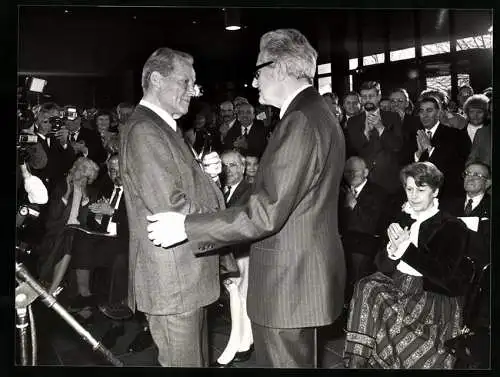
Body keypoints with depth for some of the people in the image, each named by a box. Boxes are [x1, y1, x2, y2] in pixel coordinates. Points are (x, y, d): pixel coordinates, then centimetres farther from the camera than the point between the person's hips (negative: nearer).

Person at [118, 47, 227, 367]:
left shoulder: (166, 127, 16)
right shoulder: (143, 130, -17)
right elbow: (170, 206, -23)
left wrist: (204, 173, -1)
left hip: (190, 276, 10)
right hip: (172, 280, -10)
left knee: (198, 358, 21)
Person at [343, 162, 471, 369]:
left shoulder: (453, 227, -3)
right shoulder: (402, 219, 12)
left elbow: (444, 276, -13)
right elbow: (382, 266, 9)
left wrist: (406, 248, -18)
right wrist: (393, 249, -14)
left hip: (436, 296, -5)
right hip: (399, 284, 5)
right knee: (365, 288, -24)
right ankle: (357, 360, -21)